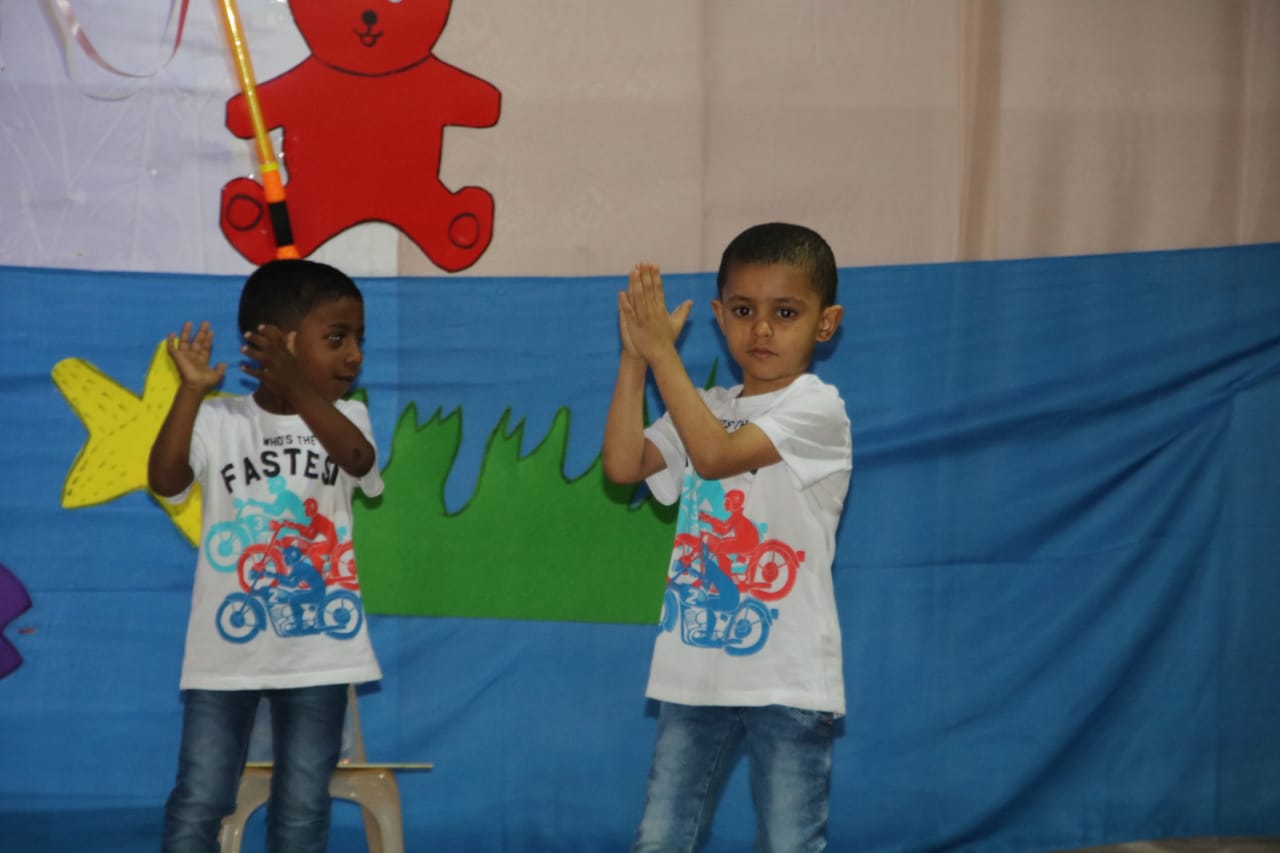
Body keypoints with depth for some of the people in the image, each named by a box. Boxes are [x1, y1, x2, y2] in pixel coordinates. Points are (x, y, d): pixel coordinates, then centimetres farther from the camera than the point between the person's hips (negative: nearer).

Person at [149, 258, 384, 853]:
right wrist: (192, 390, -25)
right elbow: (164, 480, -18)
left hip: (317, 650, 1)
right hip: (226, 648, -1)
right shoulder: (218, 420, -3)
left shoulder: (345, 417, 2)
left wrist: (298, 388, -33)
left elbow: (358, 458, -21)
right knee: (197, 803, 1)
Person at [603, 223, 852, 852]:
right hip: (696, 666, 6)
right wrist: (635, 358, -11)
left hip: (788, 675, -6)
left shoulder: (817, 409, -9)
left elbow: (715, 454, -22)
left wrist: (662, 351, -18)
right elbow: (623, 465, -5)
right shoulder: (703, 409, 10)